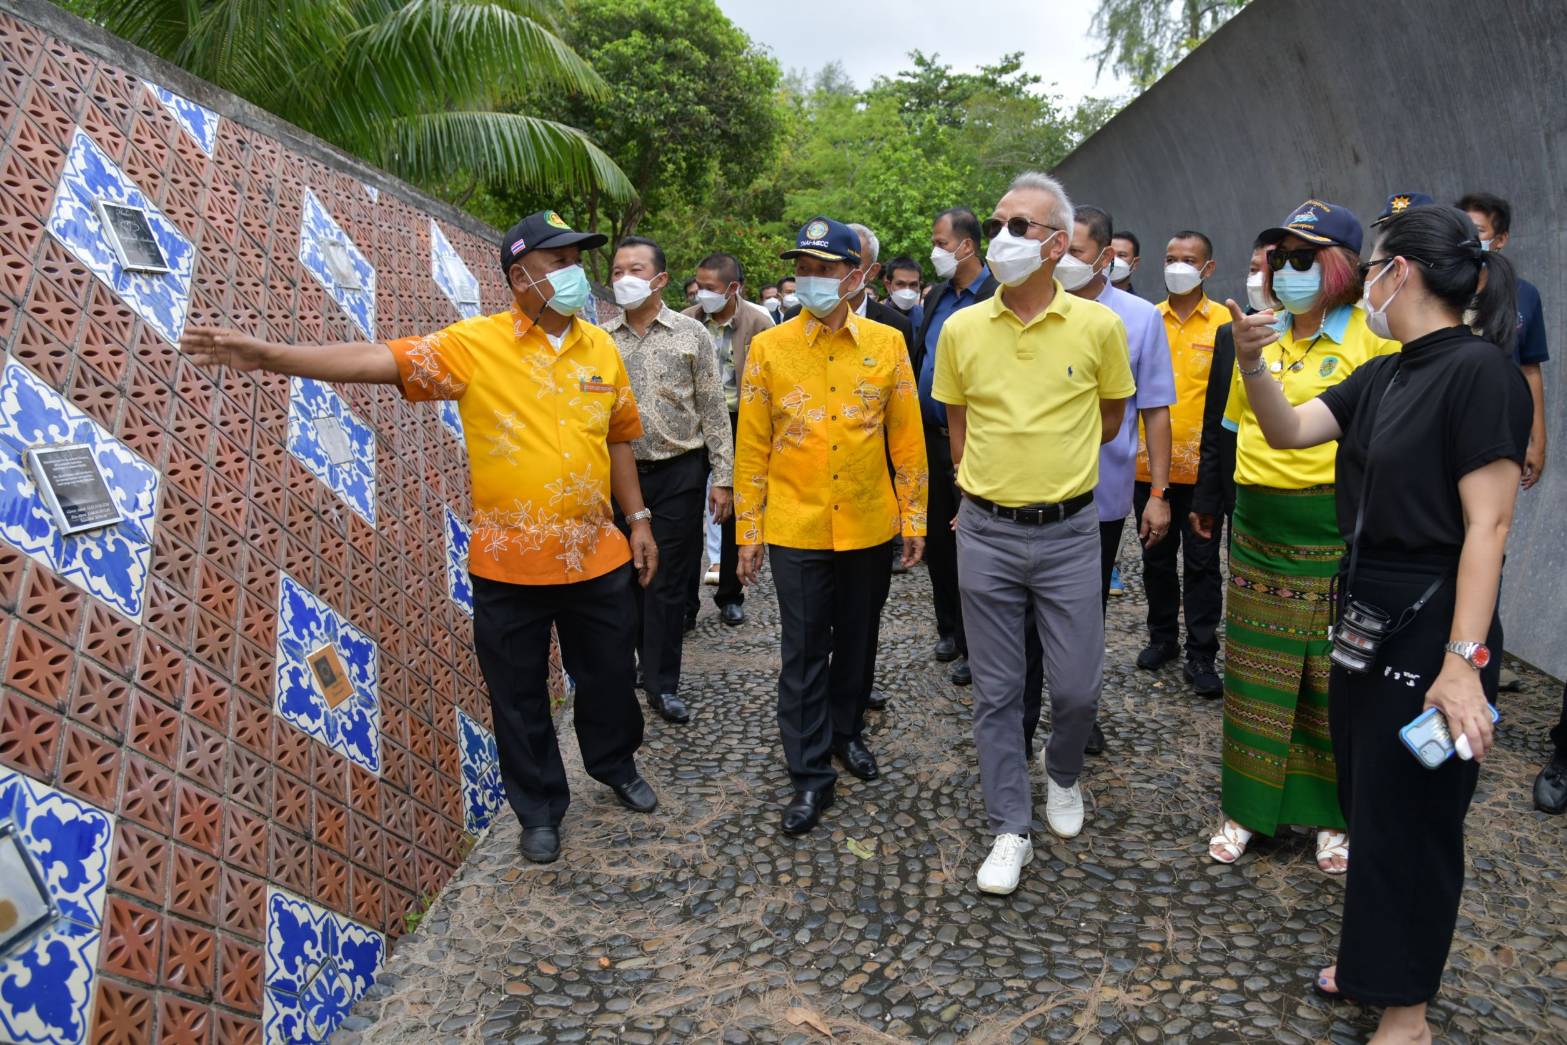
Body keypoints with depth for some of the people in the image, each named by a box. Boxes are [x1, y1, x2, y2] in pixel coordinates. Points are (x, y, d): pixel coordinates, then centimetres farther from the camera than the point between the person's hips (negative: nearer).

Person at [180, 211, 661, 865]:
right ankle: (540, 808, 32)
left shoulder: (600, 348, 3)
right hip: (509, 566, -3)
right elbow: (380, 360, -18)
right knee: (518, 694, 11)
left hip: (597, 559, 3)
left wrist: (638, 519, 11)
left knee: (608, 675, 18)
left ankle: (616, 765, 45)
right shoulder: (475, 344, -9)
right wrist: (269, 356, -28)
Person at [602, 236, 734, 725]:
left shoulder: (691, 334, -1)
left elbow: (714, 410, 0)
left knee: (668, 583, 3)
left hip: (678, 474, -2)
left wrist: (722, 478, -4)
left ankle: (662, 685, 15)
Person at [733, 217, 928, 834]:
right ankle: (811, 775, 16)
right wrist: (748, 532, -2)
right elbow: (752, 448, -2)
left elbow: (906, 438, 4)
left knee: (857, 640, 17)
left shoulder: (887, 344, 0)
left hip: (870, 526, 2)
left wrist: (914, 518, 3)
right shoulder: (768, 349, -3)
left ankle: (846, 732, 39)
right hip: (797, 529, -1)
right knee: (803, 654, 4)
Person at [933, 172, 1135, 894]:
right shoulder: (961, 329, -1)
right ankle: (1010, 829, 24)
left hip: (1067, 531, -1)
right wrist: (987, 488, 8)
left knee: (1077, 687, 6)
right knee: (995, 691, 8)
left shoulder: (1098, 326, -5)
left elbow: (1110, 419, 11)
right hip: (986, 533, 1)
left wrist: (1051, 462, 9)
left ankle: (1063, 774, 40)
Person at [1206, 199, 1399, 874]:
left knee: (1334, 675, 6)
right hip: (1258, 526, 5)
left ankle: (1331, 816, 24)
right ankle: (1247, 806, 24)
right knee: (1255, 670, 11)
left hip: (1334, 531, -4)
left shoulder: (1371, 339, -6)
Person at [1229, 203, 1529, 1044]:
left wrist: (1463, 661, -24)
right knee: (1366, 799, 20)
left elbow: (1486, 525, -21)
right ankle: (1375, 957, 41)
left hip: (1429, 629, -8)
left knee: (1408, 818, 5)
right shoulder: (1382, 377, 9)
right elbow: (1288, 430, 6)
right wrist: (1251, 362, -12)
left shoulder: (1477, 370, -18)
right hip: (1365, 619, 9)